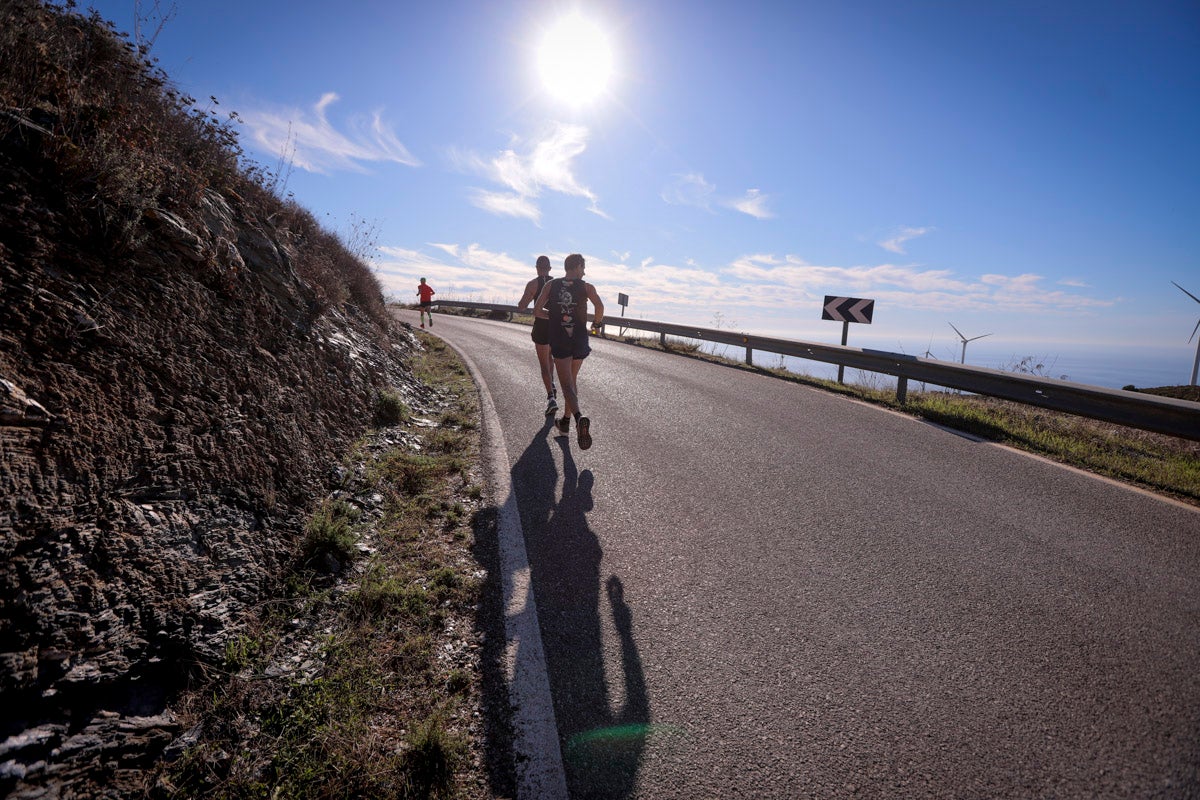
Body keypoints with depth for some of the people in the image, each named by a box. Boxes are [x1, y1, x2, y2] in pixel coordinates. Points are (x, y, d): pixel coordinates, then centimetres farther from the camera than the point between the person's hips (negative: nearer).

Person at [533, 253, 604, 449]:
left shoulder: (550, 285, 4)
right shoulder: (586, 287, 0)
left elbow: (536, 311, -1)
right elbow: (600, 306, -14)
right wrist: (597, 321, 7)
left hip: (558, 341, -1)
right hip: (580, 341, 1)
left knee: (567, 383, -3)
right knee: (573, 378, 20)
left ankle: (579, 417, -29)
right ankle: (566, 420, 27)